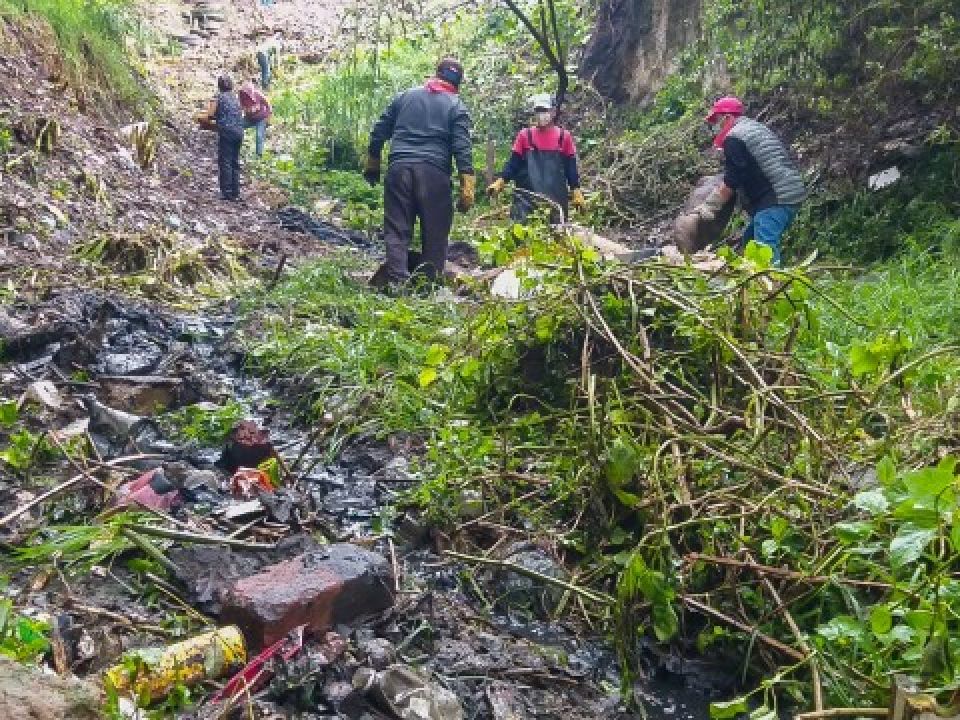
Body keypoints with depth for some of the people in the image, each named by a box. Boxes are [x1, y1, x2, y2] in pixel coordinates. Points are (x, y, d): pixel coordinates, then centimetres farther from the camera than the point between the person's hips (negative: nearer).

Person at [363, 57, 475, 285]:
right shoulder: (456, 106, 6)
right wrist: (467, 189, -5)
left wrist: (372, 165, 27)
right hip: (434, 173, -2)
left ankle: (397, 281, -8)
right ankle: (431, 282, 7)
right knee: (435, 232, 6)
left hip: (399, 170, 3)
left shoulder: (405, 96, 17)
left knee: (397, 230, 2)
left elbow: (378, 132, 17)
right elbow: (462, 149, -3)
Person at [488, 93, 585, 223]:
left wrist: (577, 192, 5)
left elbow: (571, 168, 8)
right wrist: (500, 182, -6)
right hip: (526, 197, -1)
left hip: (556, 198, 1)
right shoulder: (525, 135, 5)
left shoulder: (564, 136, 5)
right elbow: (513, 163, 7)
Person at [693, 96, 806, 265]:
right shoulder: (757, 127, 24)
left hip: (774, 200, -10)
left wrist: (710, 207, 0)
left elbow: (731, 183, -9)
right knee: (749, 240, 15)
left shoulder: (734, 138, -7)